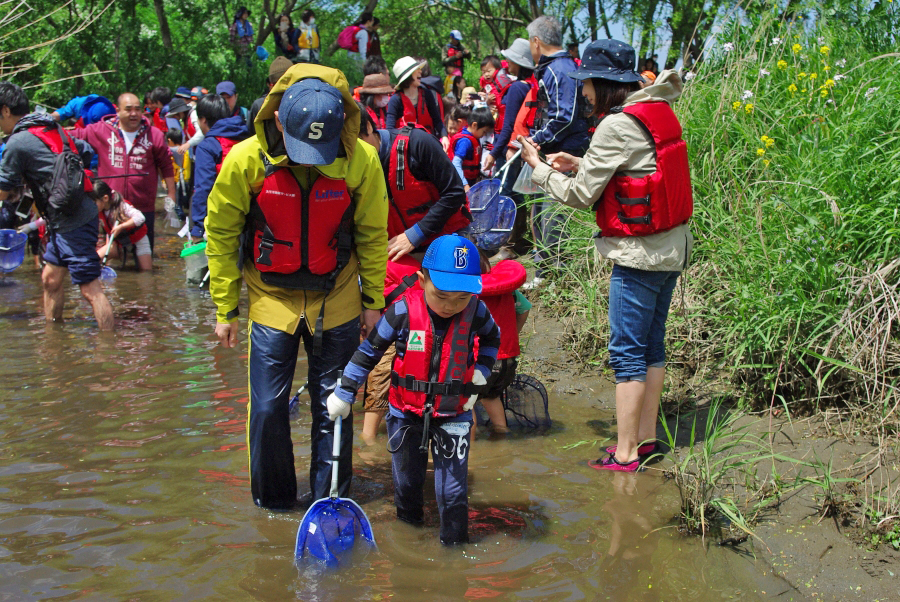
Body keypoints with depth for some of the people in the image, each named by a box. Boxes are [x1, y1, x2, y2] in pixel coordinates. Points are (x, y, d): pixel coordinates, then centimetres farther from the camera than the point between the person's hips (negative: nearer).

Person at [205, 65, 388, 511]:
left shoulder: (362, 161, -15)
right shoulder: (245, 160, -17)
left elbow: (372, 234, 1)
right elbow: (220, 236, -4)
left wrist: (373, 300, 6)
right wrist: (225, 310, 0)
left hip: (336, 299, 1)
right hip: (271, 298, 0)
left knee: (333, 405, 7)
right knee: (268, 407, 1)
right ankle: (273, 501, 22)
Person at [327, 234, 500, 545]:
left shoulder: (476, 312, -14)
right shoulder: (403, 311, -19)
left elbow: (492, 338, 12)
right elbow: (369, 350, -6)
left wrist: (481, 371, 2)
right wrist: (344, 393, -2)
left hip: (453, 414, 0)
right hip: (406, 412, 1)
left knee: (453, 489, 2)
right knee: (406, 480, 19)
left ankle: (454, 544, 19)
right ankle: (409, 526, 43)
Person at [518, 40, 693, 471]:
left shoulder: (617, 126, -17)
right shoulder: (658, 112, 9)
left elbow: (580, 194, -11)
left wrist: (539, 167, 3)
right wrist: (579, 164, 13)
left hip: (640, 256, -9)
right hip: (672, 246, 9)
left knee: (627, 352, -2)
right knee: (652, 344, 15)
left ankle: (625, 453, 3)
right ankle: (646, 437, 25)